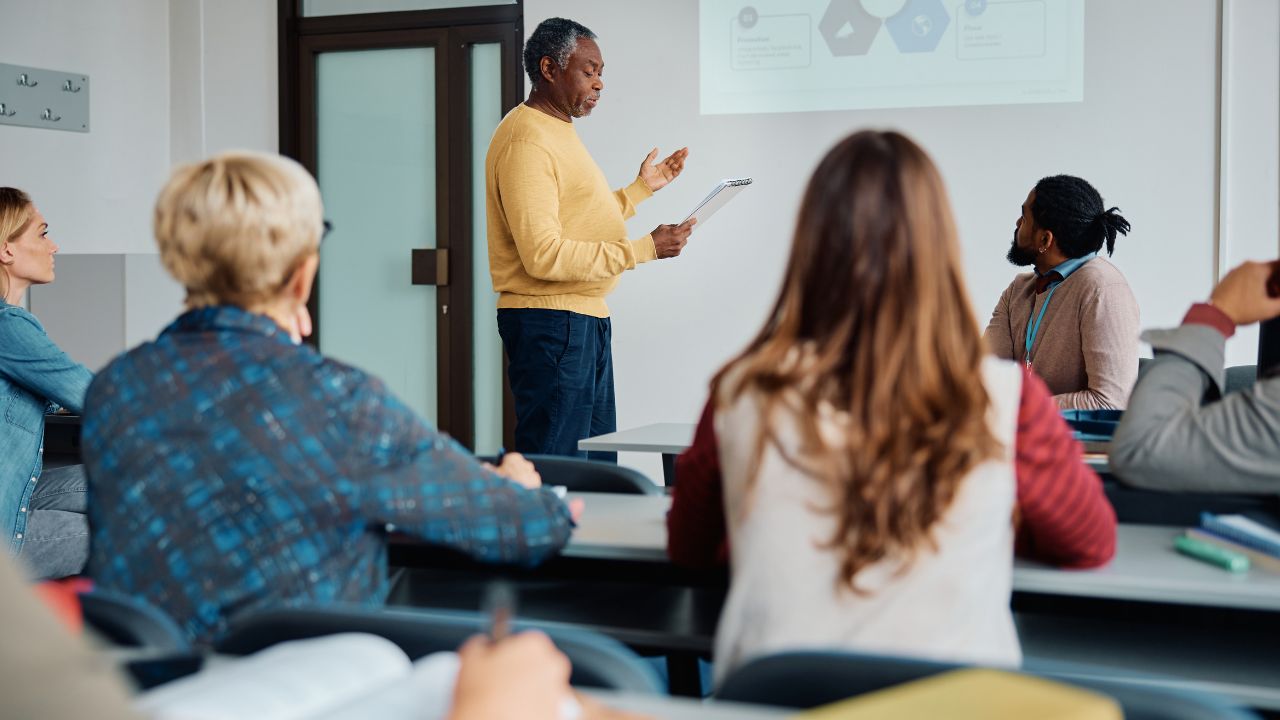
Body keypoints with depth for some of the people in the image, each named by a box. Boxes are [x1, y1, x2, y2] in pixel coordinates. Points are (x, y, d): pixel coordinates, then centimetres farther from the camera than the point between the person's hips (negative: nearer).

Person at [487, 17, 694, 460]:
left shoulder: (559, 131, 17)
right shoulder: (526, 140, -16)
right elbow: (544, 255, -24)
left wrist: (642, 188, 21)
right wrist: (643, 249, -22)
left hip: (584, 318, 11)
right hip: (550, 323, -11)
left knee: (598, 461, 16)